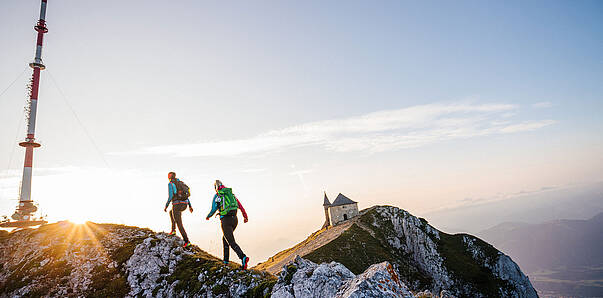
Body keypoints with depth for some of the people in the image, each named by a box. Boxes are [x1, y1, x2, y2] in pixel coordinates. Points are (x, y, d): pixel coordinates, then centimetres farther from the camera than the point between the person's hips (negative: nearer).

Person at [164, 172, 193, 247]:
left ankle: (186, 241, -4)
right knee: (171, 212, 36)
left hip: (177, 205, -7)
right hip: (184, 205, 7)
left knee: (179, 224, 1)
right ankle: (173, 230, 30)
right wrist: (190, 206, 18)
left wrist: (166, 206, -2)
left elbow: (170, 196, -13)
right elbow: (186, 195, 17)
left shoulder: (170, 184, -4)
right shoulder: (181, 183, 17)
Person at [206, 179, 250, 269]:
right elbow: (240, 205, 11)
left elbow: (213, 210, 1)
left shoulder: (216, 196, 1)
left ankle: (243, 257, -28)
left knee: (232, 242, -7)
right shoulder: (231, 193, 14)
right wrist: (245, 216, 16)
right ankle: (225, 260, 28)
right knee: (225, 238, 25)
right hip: (235, 219, 6)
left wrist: (208, 216, 21)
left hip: (226, 220, -6)